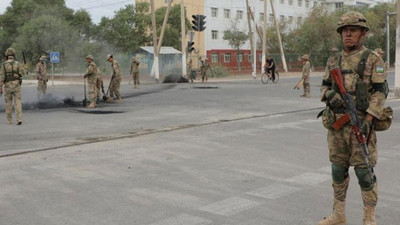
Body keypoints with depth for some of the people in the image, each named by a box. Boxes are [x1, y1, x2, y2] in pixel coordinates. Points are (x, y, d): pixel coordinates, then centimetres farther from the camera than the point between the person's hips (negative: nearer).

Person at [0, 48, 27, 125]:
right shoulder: (17, 63, -4)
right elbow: (23, 73, -11)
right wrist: (25, 68, 13)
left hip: (8, 86, 0)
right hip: (16, 86, 0)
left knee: (8, 103, 13)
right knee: (17, 103, -1)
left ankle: (9, 120, 18)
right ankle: (19, 119, -15)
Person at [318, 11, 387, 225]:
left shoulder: (373, 59, -5)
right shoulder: (333, 60, 10)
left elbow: (380, 92, -10)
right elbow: (325, 86, 16)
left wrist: (367, 119, -20)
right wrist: (329, 94, -9)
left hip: (361, 122, -5)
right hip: (336, 123, 5)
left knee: (364, 171, -2)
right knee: (338, 169, 11)